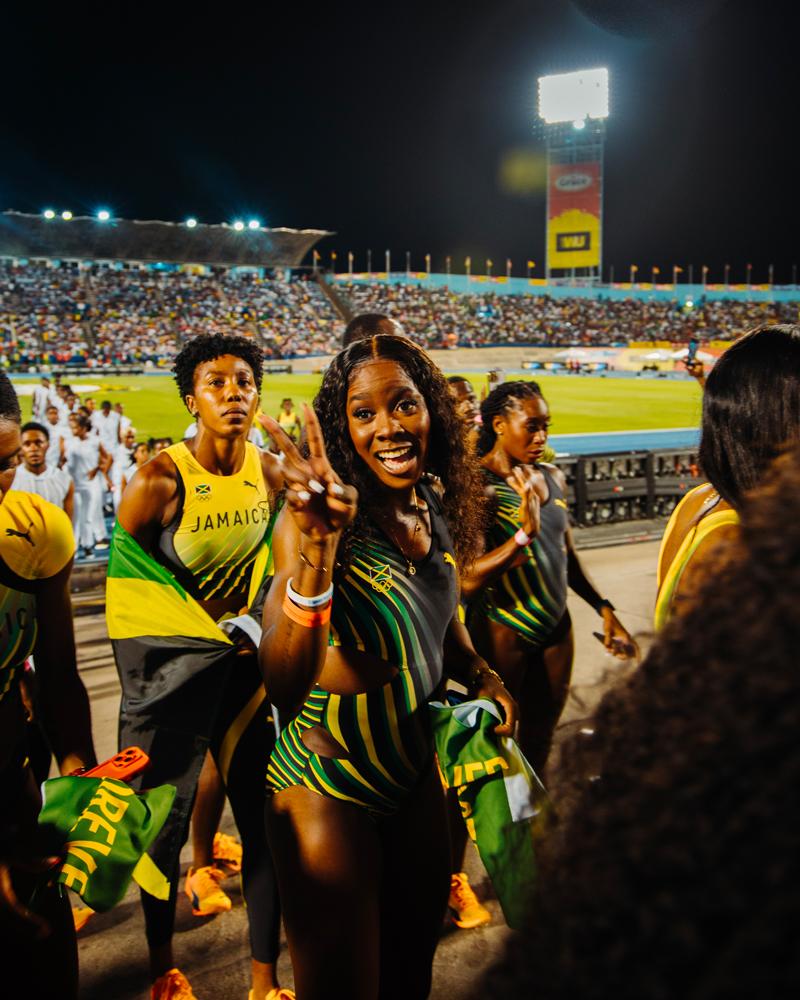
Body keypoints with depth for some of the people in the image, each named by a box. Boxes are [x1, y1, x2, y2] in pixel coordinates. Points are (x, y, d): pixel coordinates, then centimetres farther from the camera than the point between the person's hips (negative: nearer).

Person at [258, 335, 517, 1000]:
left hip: (416, 765, 6)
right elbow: (283, 688, -36)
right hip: (327, 780, -6)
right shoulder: (317, 518, -22)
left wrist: (484, 677, 2)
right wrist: (317, 544, -48)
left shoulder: (436, 510, -2)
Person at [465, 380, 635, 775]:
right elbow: (470, 580, -24)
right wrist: (525, 533, -34)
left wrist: (604, 609, 9)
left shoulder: (552, 478, 5)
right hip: (503, 633, -6)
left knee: (539, 739, 18)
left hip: (556, 628, 6)